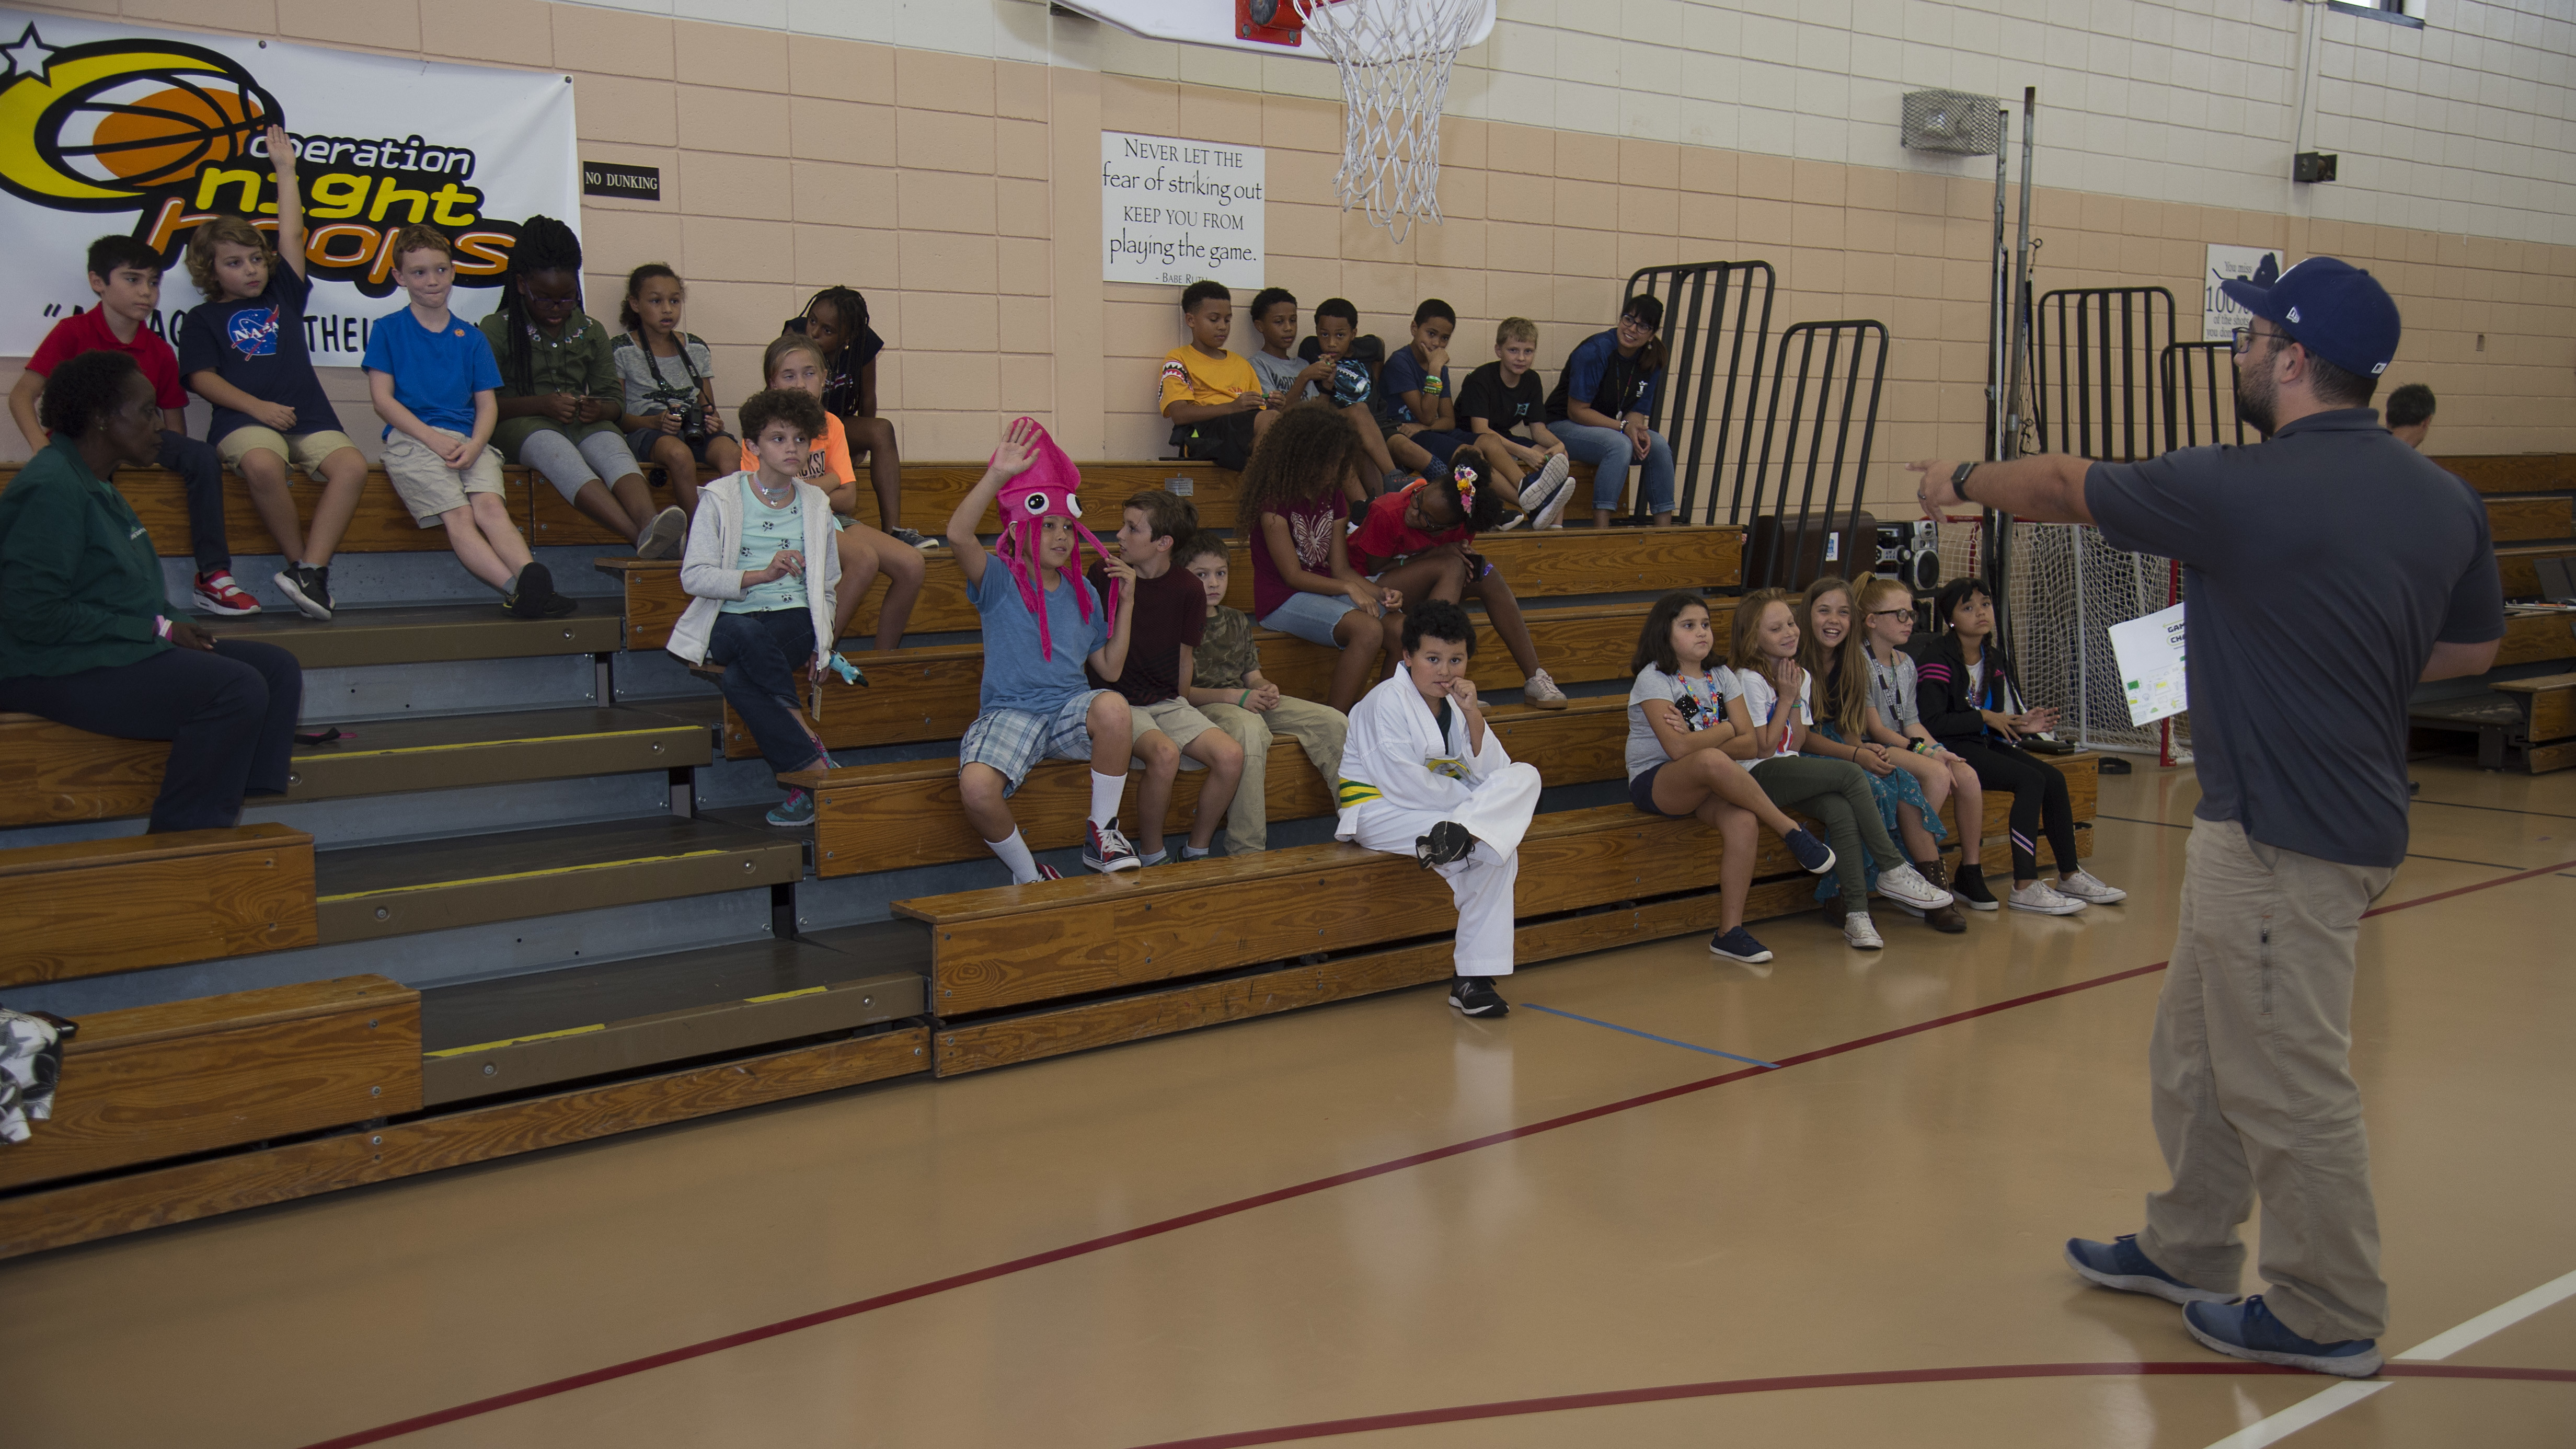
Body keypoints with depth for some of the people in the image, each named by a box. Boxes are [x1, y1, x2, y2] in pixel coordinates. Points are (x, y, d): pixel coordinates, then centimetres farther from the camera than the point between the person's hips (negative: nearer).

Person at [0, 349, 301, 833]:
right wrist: (157, 629, -17)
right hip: (58, 670, -11)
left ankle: (229, 819, -6)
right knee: (237, 688, -25)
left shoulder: (97, 485, 17)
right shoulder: (50, 489, -15)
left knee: (278, 667, 1)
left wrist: (172, 623, 3)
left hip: (122, 650, 11)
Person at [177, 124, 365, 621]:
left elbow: (292, 235, 20)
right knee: (263, 466, -37)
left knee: (352, 466, -27)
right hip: (245, 419, -3)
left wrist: (286, 171, 22)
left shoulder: (283, 294, 23)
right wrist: (258, 406, -10)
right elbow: (202, 377, 3)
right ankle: (302, 561, -20)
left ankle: (310, 569, -30)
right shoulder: (203, 319, 14)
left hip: (308, 417, 3)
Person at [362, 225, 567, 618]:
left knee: (489, 504, -27)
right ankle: (516, 587, -47)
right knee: (457, 514, -26)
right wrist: (433, 438, -10)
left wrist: (474, 445, -8)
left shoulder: (471, 338, 20)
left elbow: (488, 404, 14)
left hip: (467, 439, 2)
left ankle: (533, 577, -52)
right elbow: (382, 399, 4)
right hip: (412, 438, -2)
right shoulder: (387, 330, 13)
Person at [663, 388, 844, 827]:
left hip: (794, 620, 1)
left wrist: (822, 643, 5)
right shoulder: (722, 499, 1)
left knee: (738, 681, -32)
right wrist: (761, 574, -19)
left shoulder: (816, 505, 13)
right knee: (749, 636, -39)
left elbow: (826, 587, 22)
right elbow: (693, 577, -7)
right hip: (731, 621, -1)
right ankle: (814, 763, -29)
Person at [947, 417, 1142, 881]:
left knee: (1112, 706, -35)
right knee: (977, 787, -34)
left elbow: (1110, 668, 17)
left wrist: (1126, 603, 10)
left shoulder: (1082, 593, 16)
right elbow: (958, 535, -20)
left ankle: (1102, 835, -15)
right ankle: (1029, 875, -4)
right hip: (1009, 714, -3)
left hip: (1071, 709, 3)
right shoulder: (999, 581, 1)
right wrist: (998, 475, -27)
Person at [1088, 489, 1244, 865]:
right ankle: (1150, 858, -13)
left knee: (1231, 756, -21)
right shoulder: (1104, 576, -4)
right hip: (1118, 702, -3)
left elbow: (1184, 656, 9)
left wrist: (1179, 713, 10)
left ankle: (1197, 851, 0)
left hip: (1166, 702, 3)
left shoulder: (1188, 590, -1)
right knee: (1165, 753, -34)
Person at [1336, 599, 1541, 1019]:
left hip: (1436, 806, 8)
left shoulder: (1455, 703, 9)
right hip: (1377, 810, -8)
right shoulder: (1387, 702, -13)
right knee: (1490, 851, -27)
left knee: (1525, 777, -15)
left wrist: (1473, 716, -11)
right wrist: (1479, 802, -14)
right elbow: (1404, 786, -21)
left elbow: (1494, 775, 1)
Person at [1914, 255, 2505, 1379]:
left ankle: (2330, 1317, 18)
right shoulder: (2446, 500, 3)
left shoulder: (2239, 492, -19)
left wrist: (1964, 479, 17)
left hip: (2281, 841, -9)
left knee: (2287, 1088, 4)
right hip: (2348, 813, 9)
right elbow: (2473, 647, 16)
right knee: (2196, 1059, 22)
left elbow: (2064, 487, -2)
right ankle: (2188, 1250, 36)